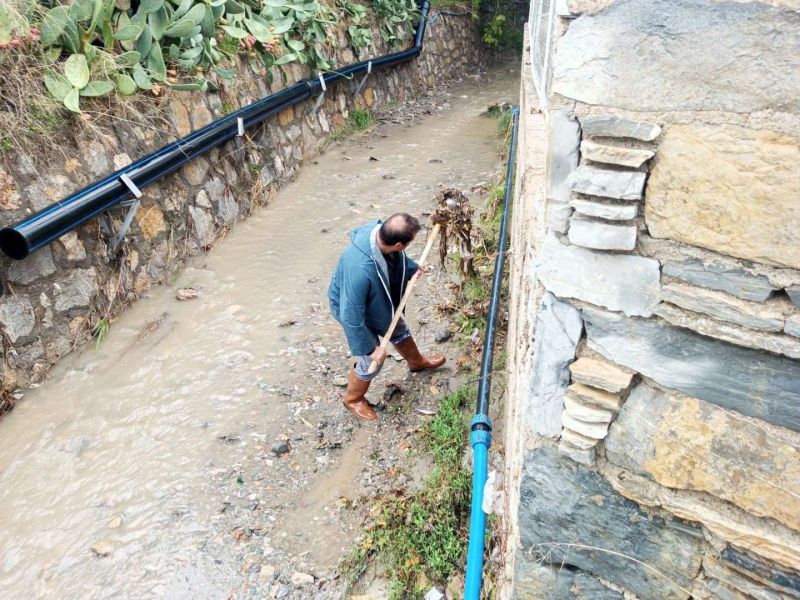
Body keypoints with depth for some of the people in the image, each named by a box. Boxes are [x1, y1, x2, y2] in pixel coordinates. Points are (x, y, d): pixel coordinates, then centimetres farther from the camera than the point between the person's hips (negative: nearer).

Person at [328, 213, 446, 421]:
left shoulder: (381, 230, -25)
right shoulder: (359, 269, -48)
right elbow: (351, 316, -36)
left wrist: (412, 268, 19)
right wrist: (369, 348, -26)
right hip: (355, 310, -7)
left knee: (399, 331, 30)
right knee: (372, 361, 10)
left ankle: (417, 361, 62)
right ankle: (353, 399, 40)